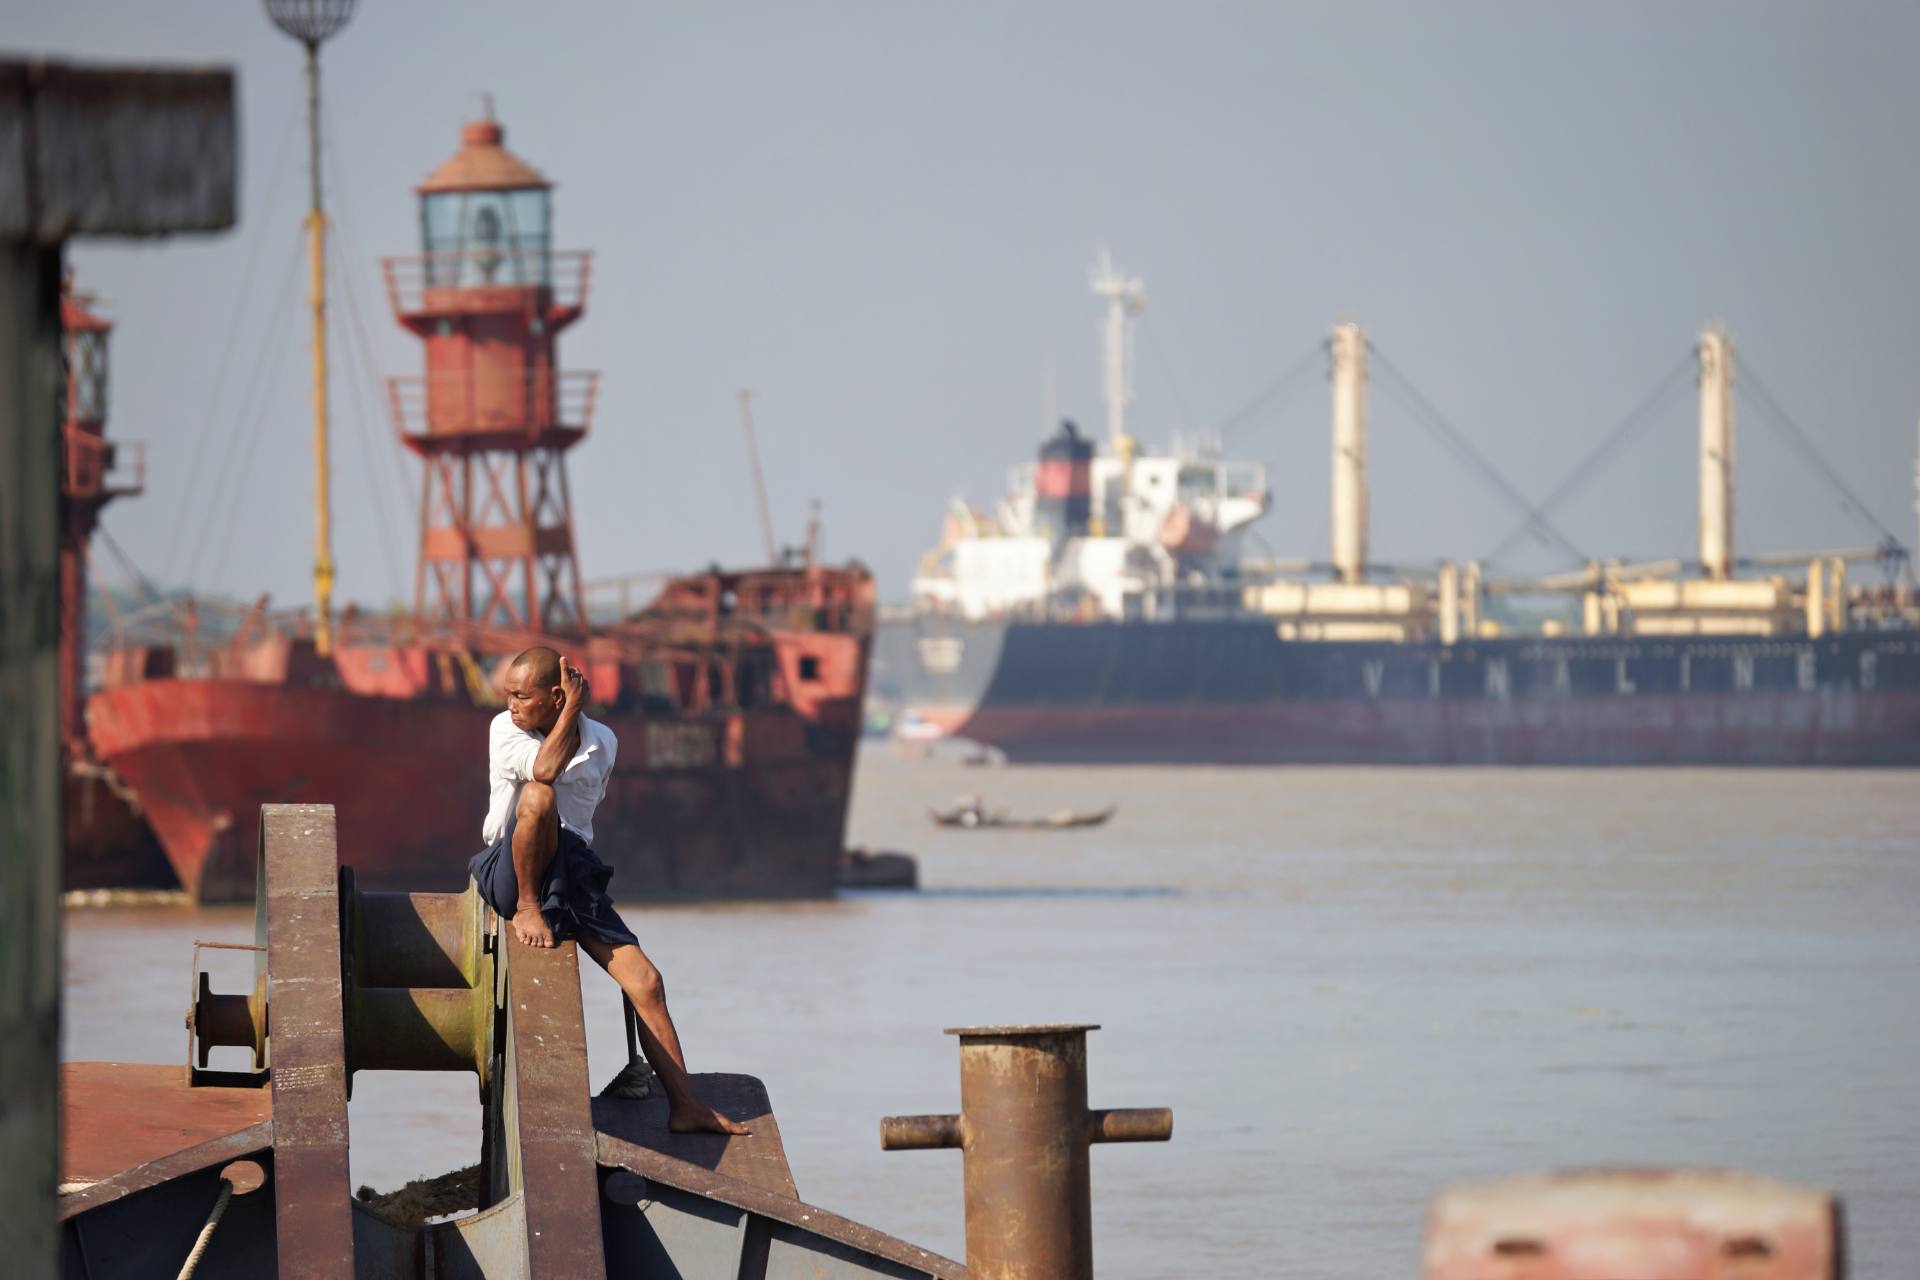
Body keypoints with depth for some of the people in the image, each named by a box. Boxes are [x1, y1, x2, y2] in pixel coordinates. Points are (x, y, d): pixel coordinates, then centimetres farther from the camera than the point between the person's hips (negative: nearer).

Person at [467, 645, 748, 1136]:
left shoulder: (602, 742, 10)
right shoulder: (505, 730, -1)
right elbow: (543, 770, -22)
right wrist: (572, 711, -15)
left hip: (572, 870, 4)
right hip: (509, 871, -4)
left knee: (645, 982, -8)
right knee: (538, 796, -36)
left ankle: (685, 1105, -3)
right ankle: (527, 909, -17)